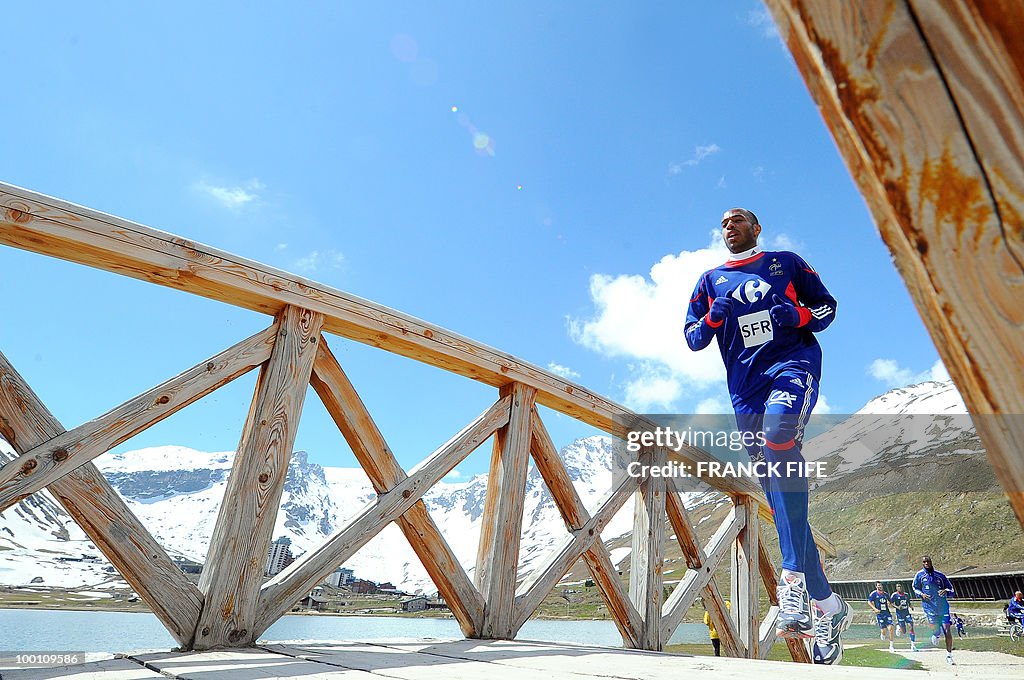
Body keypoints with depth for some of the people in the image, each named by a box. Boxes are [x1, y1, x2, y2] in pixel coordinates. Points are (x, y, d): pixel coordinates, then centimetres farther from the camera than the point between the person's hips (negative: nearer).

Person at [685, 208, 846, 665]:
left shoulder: (786, 262, 15)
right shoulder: (710, 280, 19)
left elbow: (827, 305, 14)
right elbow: (691, 338, 14)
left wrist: (798, 315, -7)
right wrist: (712, 319, -7)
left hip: (793, 362, -3)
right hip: (745, 385, 3)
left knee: (778, 435, -36)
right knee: (776, 494, 0)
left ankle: (795, 576, -34)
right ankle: (827, 605, 10)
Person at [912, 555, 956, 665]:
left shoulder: (940, 575, 6)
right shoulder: (920, 575, 4)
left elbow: (952, 590, 12)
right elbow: (915, 588, 15)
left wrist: (946, 591, -10)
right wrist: (921, 594, -5)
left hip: (943, 606, 1)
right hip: (929, 606, -1)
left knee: (947, 631, -5)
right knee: (934, 627, -18)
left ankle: (949, 656, 10)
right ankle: (936, 634, 21)